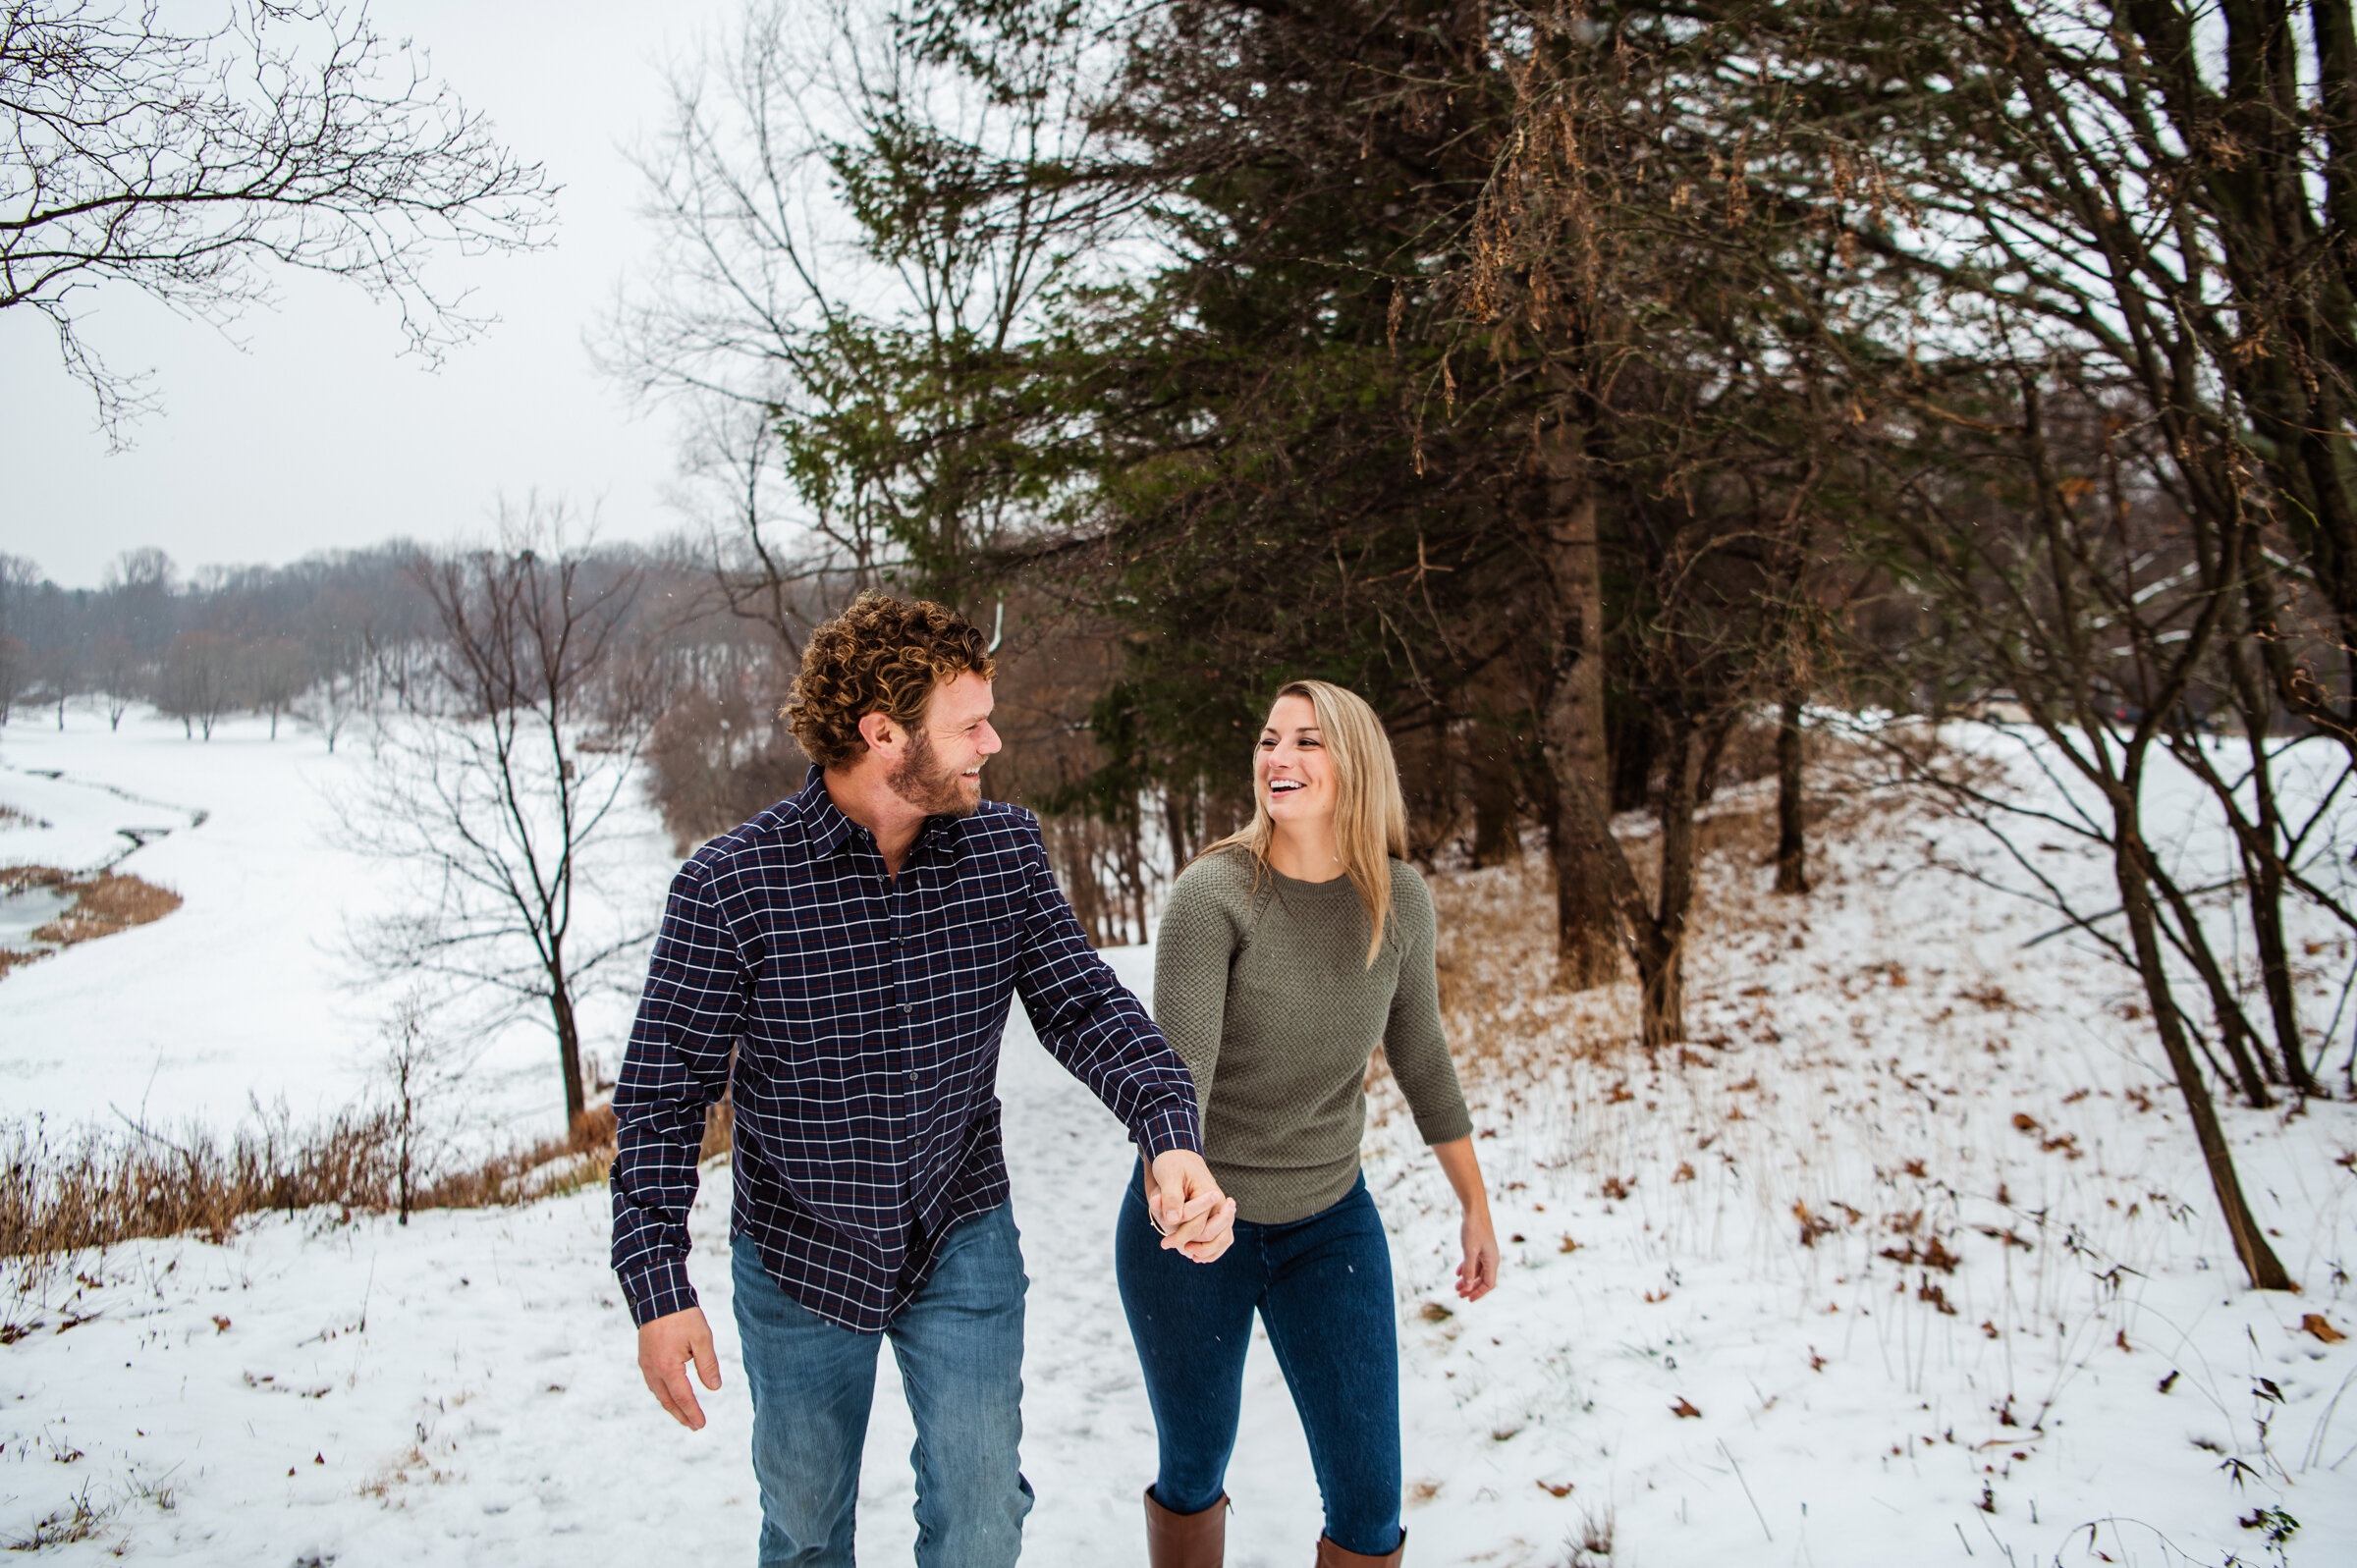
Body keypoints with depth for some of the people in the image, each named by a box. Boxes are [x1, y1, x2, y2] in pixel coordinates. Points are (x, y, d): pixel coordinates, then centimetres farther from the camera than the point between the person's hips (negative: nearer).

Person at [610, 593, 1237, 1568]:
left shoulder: (1005, 849, -9)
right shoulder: (730, 886, -20)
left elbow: (1082, 1002, -13)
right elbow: (663, 1093, -14)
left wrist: (1169, 1130, -32)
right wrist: (658, 1286, -19)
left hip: (964, 1241, 2)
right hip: (797, 1256, -1)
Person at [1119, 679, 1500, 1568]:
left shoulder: (1398, 899, -5)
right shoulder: (1214, 893, -18)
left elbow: (1419, 1053, 8)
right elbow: (1178, 1063, -28)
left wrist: (1475, 1204, 13)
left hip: (1329, 1221, 3)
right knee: (1194, 1473, 15)